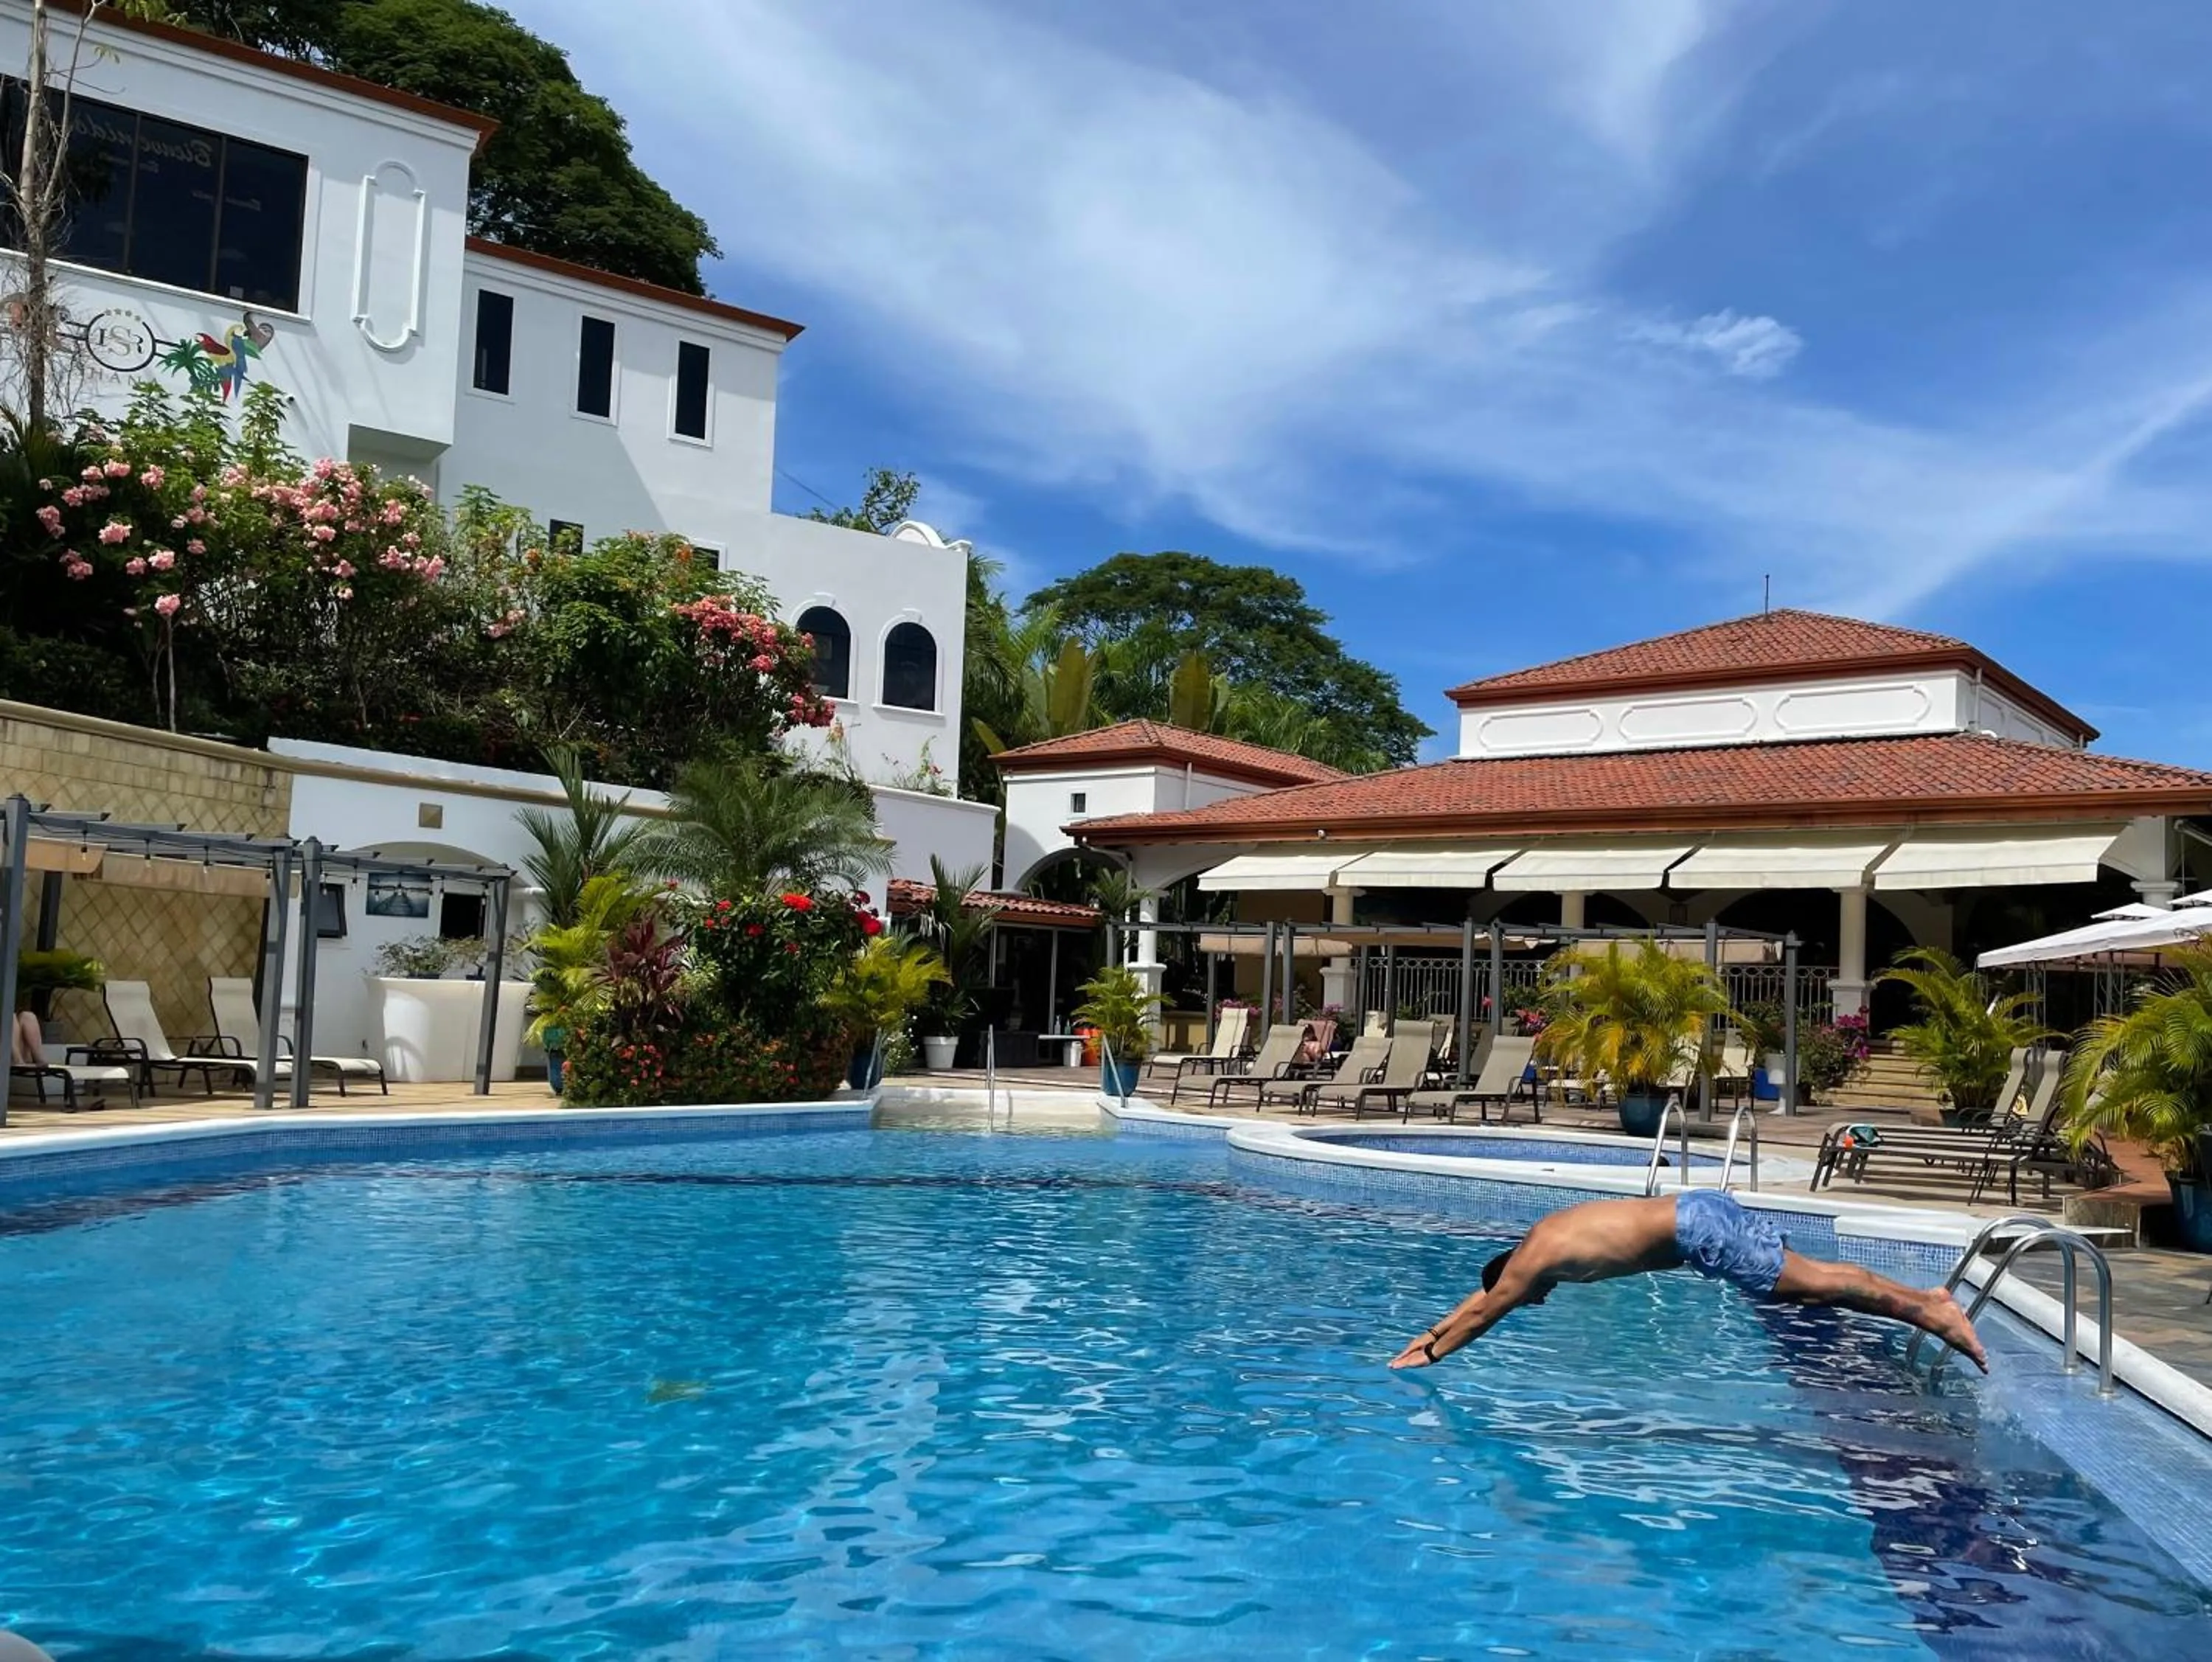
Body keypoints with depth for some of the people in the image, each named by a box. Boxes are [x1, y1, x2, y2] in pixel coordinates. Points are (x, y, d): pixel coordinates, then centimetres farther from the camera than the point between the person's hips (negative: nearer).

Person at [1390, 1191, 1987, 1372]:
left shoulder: (1531, 1262, -6)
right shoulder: (1541, 1240, 19)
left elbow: (1481, 1316, 3)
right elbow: (1480, 1296, 29)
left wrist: (1426, 1358, 13)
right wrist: (1429, 1335, 32)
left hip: (1698, 1231, -8)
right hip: (1699, 1211, 8)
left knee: (1814, 1283, -8)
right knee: (1806, 1284, 10)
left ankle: (1932, 1312, -9)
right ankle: (1928, 1301, 9)